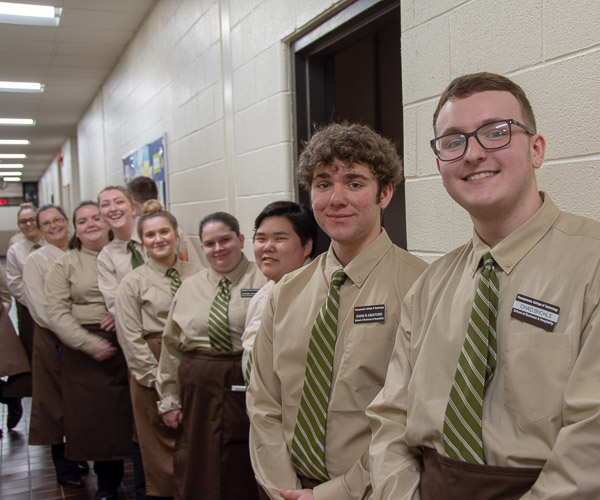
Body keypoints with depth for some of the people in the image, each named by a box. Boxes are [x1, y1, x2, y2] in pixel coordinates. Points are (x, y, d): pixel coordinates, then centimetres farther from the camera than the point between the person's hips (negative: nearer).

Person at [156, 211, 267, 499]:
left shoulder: (264, 283, -4)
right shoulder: (189, 289, 11)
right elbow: (171, 348, 12)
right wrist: (169, 400, 9)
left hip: (246, 389, -4)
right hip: (197, 392, 4)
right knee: (196, 476, 10)